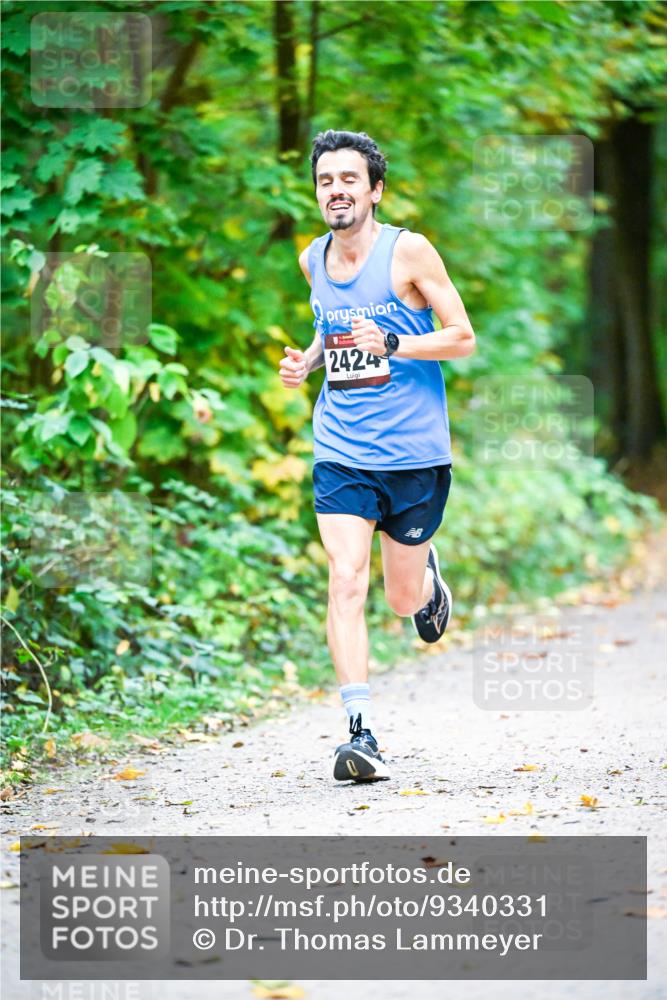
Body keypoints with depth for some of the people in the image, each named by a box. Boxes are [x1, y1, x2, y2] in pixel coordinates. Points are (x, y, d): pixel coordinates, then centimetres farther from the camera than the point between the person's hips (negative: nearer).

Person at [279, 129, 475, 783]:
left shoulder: (409, 252, -9)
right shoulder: (313, 259, 7)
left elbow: (463, 338, -8)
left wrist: (390, 345, -23)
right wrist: (308, 361, 4)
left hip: (415, 454, -2)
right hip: (340, 453, 3)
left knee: (403, 601, 9)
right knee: (345, 583, -15)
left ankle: (427, 576, 46)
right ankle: (360, 734, -16)